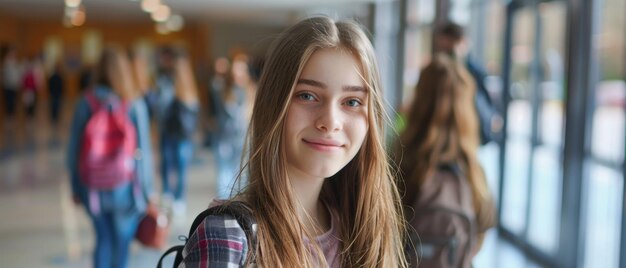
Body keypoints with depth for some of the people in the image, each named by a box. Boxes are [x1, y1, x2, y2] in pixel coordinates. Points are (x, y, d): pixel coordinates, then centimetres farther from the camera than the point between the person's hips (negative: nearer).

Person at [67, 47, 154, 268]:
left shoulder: (85, 102, -4)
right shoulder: (134, 104, -10)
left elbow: (74, 147, 0)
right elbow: (143, 150, -8)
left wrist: (76, 187, 13)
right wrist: (147, 192, 1)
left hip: (92, 189, 2)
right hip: (125, 188, -2)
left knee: (103, 239, 17)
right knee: (121, 244, 11)